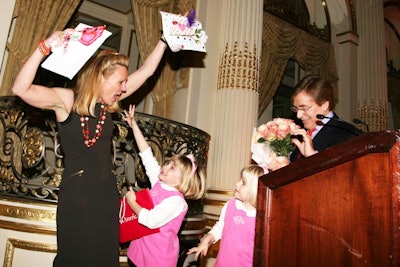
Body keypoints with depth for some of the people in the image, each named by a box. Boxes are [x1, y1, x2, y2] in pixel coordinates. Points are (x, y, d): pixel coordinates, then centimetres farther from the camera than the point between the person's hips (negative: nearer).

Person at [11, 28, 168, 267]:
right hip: (76, 193, -5)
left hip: (107, 192, 5)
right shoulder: (67, 100, -8)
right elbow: (21, 89, -23)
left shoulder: (107, 102, 5)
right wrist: (44, 48, -29)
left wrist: (165, 39, 8)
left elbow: (147, 70, 8)